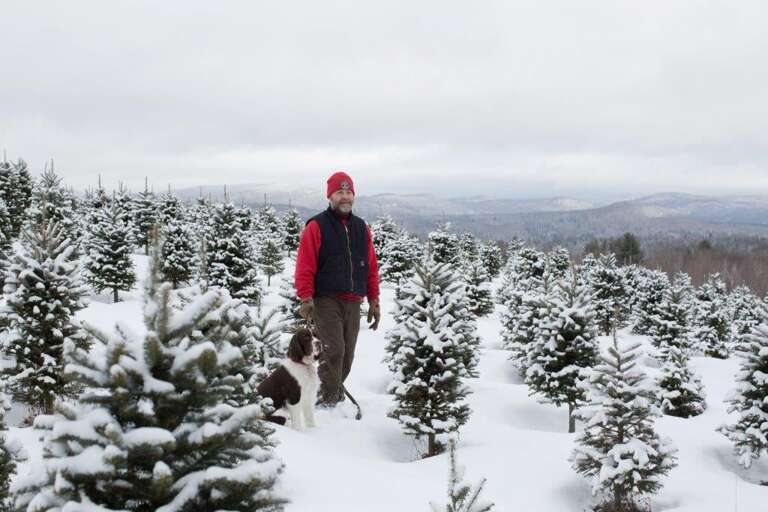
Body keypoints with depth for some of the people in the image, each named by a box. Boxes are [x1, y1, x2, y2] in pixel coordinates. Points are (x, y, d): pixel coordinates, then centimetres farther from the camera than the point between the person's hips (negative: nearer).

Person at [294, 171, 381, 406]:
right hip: (326, 300, -5)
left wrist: (374, 301, 14)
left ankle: (334, 392, 22)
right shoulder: (316, 226, -2)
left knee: (347, 353, 8)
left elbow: (371, 267, 17)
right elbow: (305, 266, -7)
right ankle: (329, 398, -5)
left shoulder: (361, 227, 15)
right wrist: (306, 299, -15)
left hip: (353, 302, 5)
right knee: (334, 349, -14)